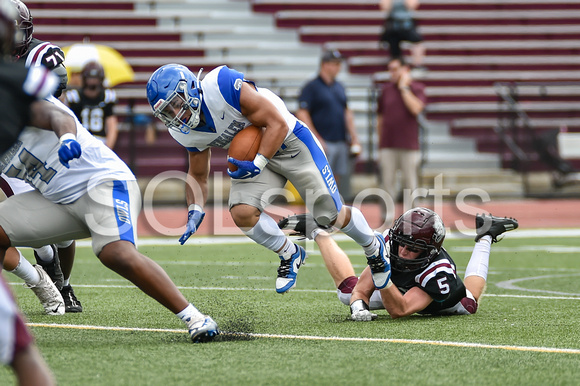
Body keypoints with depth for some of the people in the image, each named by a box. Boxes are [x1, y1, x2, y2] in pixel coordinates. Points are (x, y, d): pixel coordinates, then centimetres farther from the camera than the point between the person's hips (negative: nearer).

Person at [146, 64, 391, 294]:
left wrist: (257, 164, -33)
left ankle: (374, 247, 28)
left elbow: (277, 123, -27)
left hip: (289, 142, -6)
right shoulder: (185, 132, -11)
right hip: (253, 155, 6)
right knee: (242, 212, -17)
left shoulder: (223, 85, -33)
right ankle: (290, 255, 10)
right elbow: (198, 175, 6)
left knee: (330, 214, -3)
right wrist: (195, 211, -10)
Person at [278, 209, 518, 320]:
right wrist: (358, 308, -56)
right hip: (395, 285, 0)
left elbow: (399, 311, -54)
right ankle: (317, 230, 24)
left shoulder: (439, 271, -49)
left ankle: (485, 235, 45)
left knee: (468, 304, 31)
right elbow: (361, 289, -34)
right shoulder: (391, 244, -39)